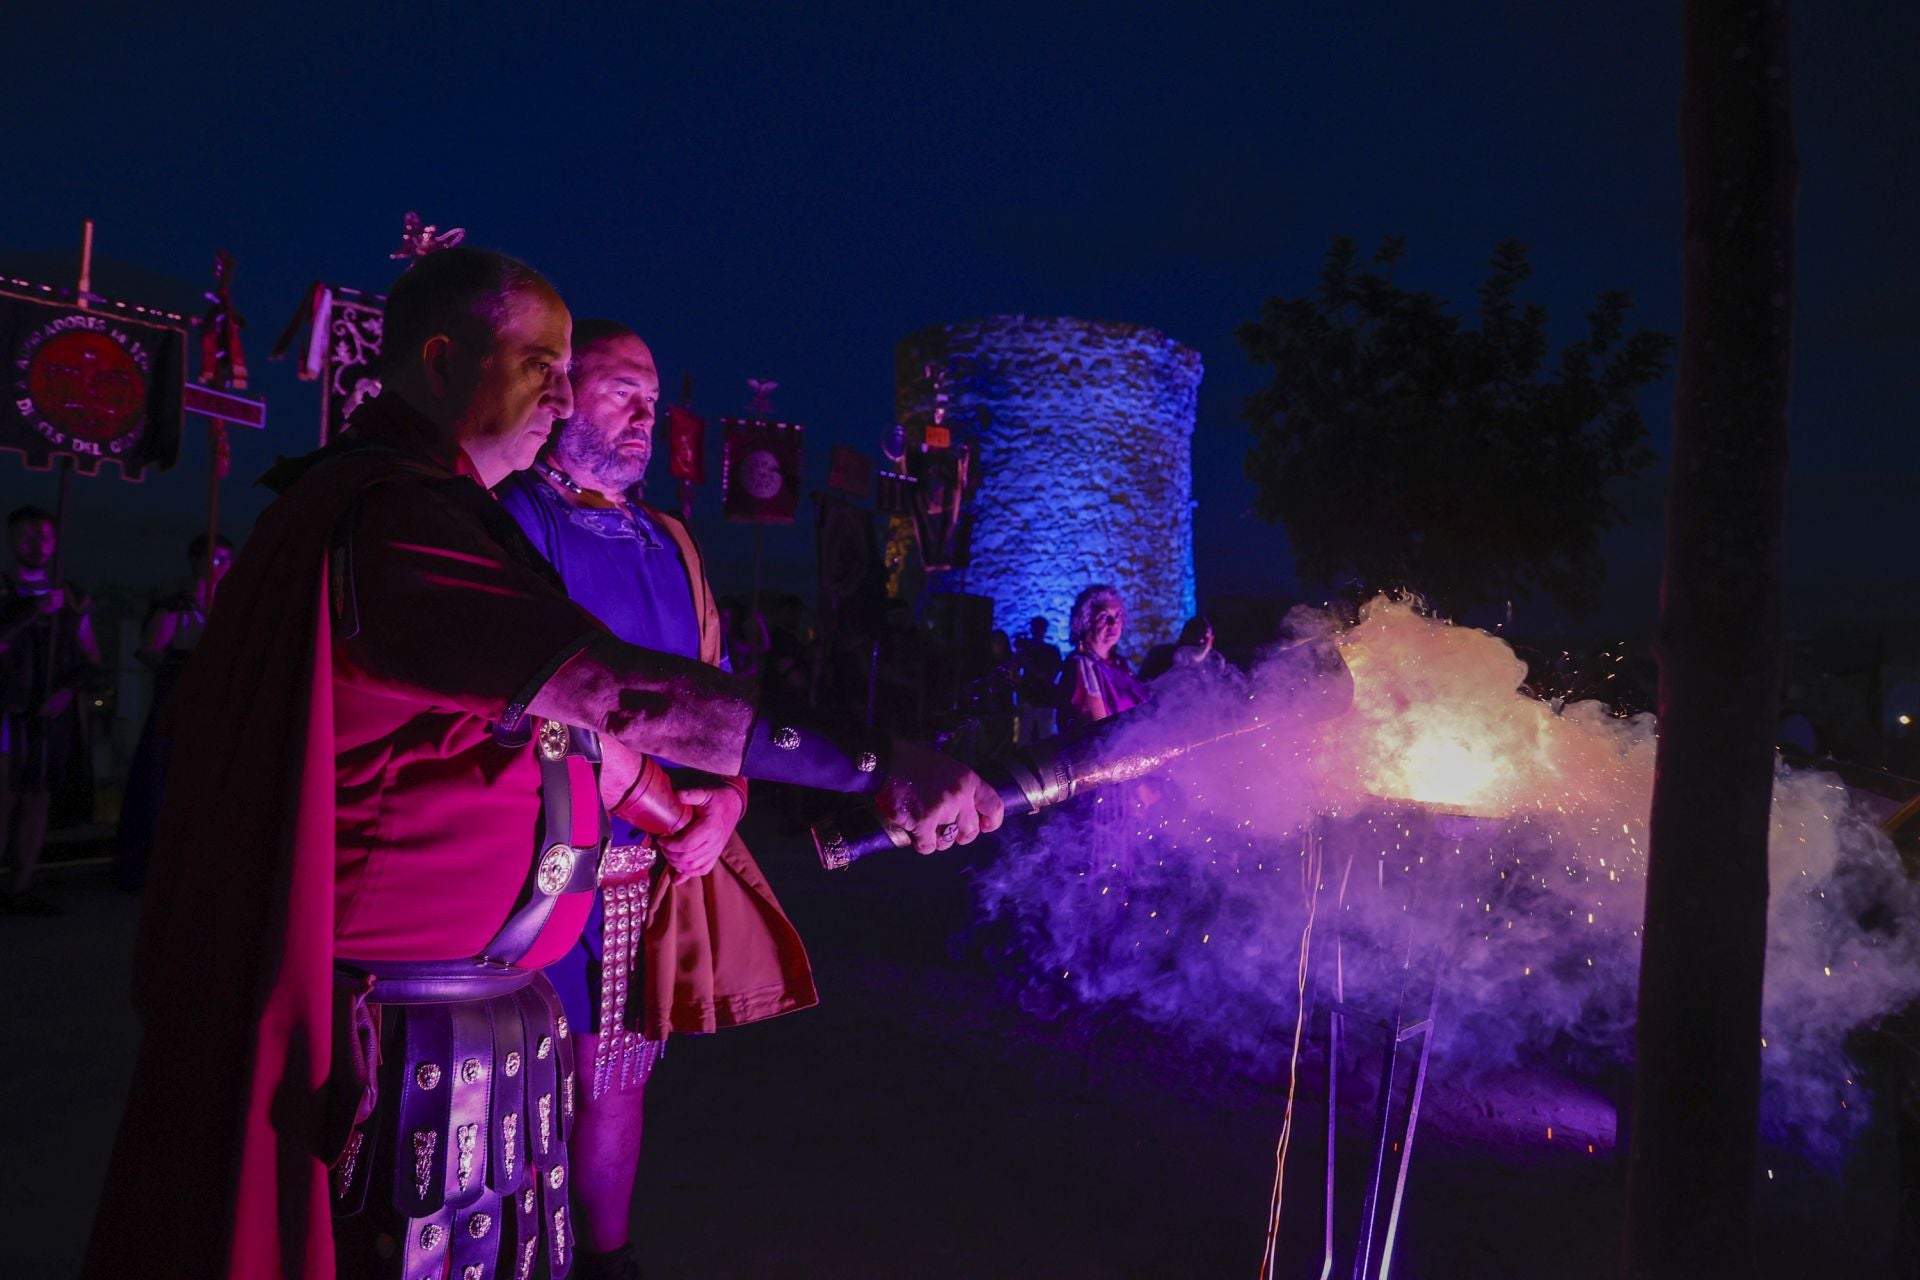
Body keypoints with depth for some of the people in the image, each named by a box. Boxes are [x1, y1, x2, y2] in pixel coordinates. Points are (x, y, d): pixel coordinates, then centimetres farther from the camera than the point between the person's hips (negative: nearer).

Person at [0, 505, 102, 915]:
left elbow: (91, 661, 14)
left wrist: (67, 691, -2)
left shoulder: (73, 599, 13)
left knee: (38, 801, 3)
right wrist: (34, 614, -16)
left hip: (54, 714, 3)